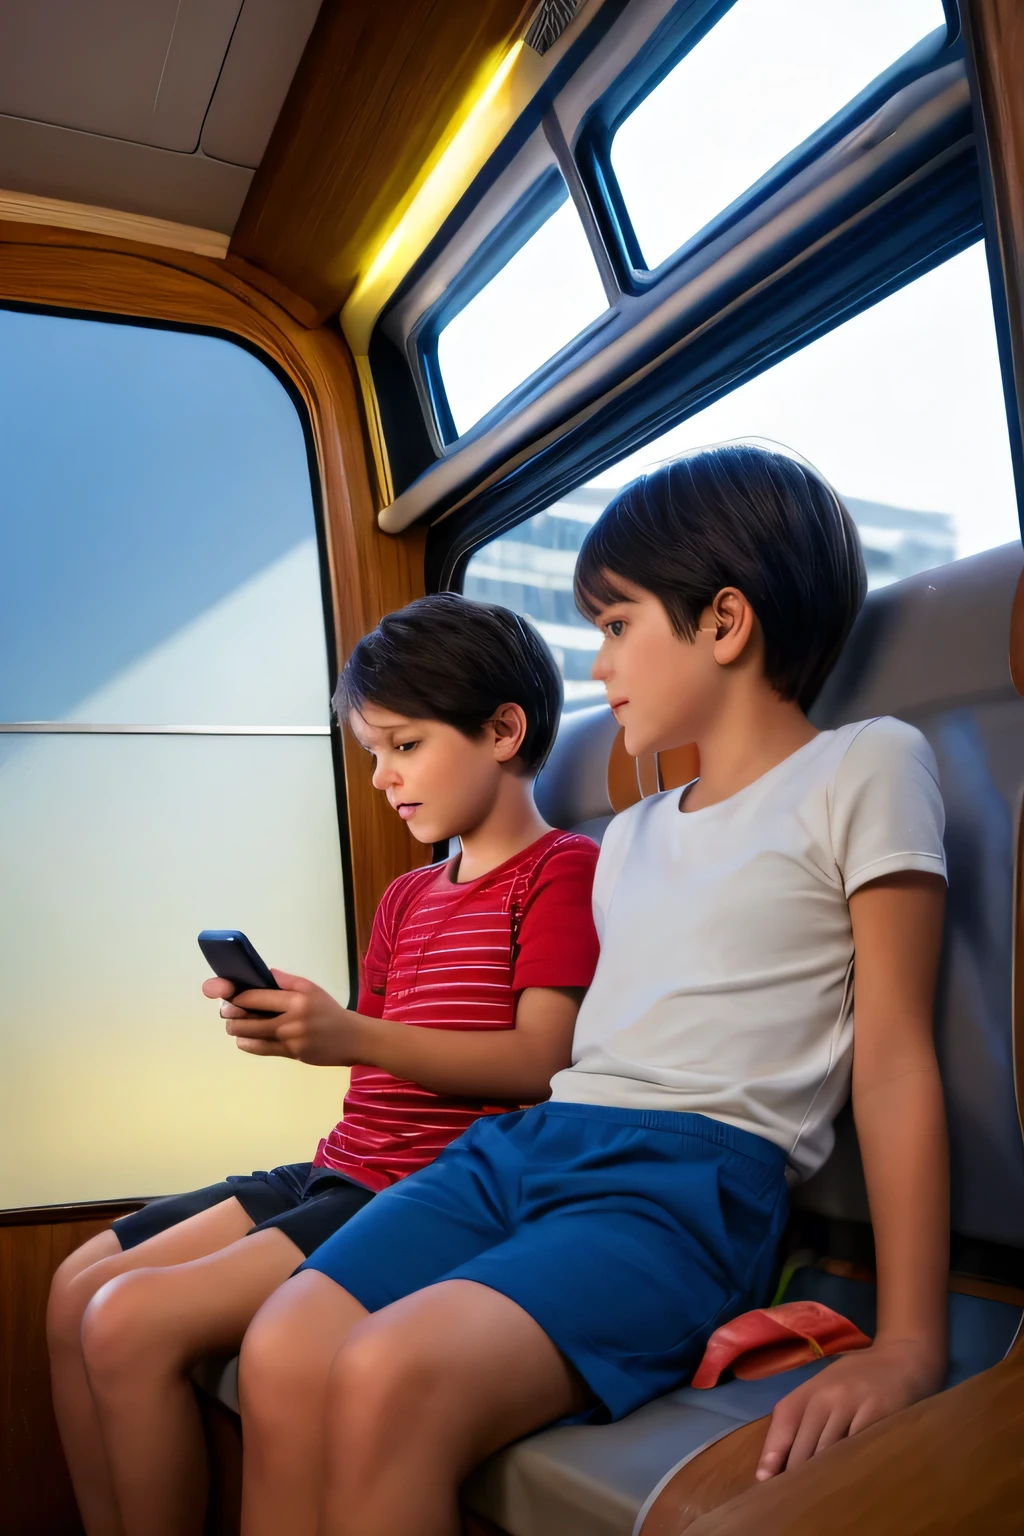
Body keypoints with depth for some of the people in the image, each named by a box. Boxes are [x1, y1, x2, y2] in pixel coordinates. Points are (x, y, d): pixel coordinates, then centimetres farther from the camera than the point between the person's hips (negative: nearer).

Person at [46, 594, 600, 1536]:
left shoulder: (562, 870, -8)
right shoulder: (405, 898, 18)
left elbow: (540, 1062, -18)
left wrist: (350, 1036, -26)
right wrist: (291, 1026, -1)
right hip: (340, 1169, 9)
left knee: (133, 1322, -17)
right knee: (77, 1290, 7)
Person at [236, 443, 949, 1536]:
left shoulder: (864, 766, 4)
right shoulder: (628, 837, 25)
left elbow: (893, 1053, -4)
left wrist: (909, 1344, -9)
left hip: (692, 1174, -6)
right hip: (522, 1144, 7)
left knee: (392, 1374, -28)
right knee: (283, 1353, -18)